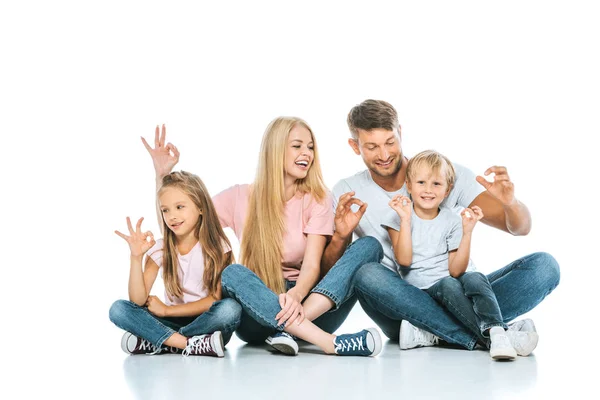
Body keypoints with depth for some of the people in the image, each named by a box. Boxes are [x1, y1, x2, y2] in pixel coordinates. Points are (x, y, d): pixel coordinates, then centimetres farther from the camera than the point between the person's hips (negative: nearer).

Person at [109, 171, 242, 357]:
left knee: (231, 308, -35)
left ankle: (152, 343, -25)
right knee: (118, 309, -18)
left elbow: (216, 299, -9)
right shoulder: (160, 249, 1)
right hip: (173, 322, 2)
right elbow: (138, 301, -9)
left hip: (206, 323, -2)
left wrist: (167, 310, -9)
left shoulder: (216, 246, -5)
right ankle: (191, 345, -31)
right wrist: (136, 257, -21)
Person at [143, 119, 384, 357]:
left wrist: (296, 295, -33)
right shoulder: (240, 198, 5)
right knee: (233, 274, -33)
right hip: (257, 308, 0)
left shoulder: (317, 200, 1)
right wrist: (163, 174, -3)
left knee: (368, 246, -20)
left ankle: (289, 328, -37)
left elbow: (312, 265, -12)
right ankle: (333, 343, -43)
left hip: (308, 304, 0)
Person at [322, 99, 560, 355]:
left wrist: (510, 204, -28)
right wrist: (340, 237, -21)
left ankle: (431, 331, -29)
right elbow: (329, 275, -1)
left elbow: (521, 227, -4)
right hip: (402, 305, -1)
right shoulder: (347, 194, 1)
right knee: (365, 274, -34)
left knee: (543, 266, -19)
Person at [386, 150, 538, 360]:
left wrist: (467, 232, -16)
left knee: (475, 278, -31)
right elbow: (404, 260, -13)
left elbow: (456, 270, -6)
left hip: (454, 280, 2)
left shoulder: (452, 221, 3)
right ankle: (491, 337, -45)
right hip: (424, 291, -1)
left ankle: (496, 330, -51)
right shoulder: (398, 220, 2)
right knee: (448, 285, -33)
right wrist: (406, 220, -17)